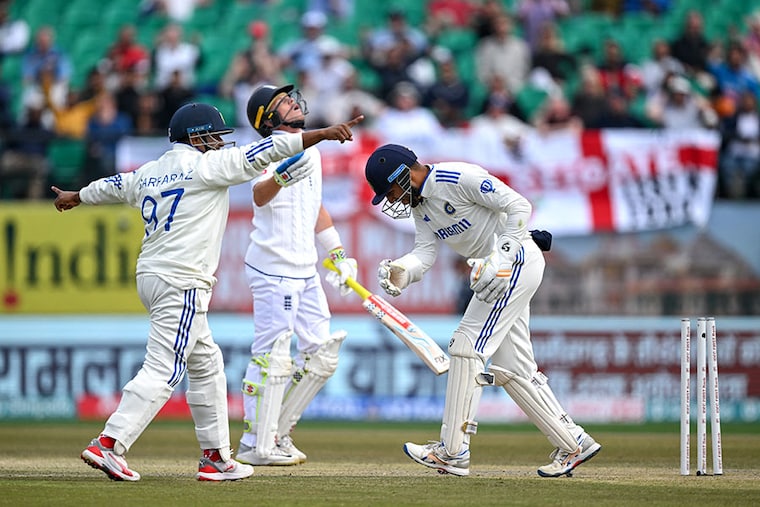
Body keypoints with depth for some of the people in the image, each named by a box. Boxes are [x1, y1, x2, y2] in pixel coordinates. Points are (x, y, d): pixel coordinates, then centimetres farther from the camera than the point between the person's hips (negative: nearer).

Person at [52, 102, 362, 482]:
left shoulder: (148, 173, 15)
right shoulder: (205, 166, -7)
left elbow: (115, 185, 35)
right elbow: (265, 152, -12)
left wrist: (77, 198, 55)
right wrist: (323, 134, -13)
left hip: (149, 278, 9)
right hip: (181, 283, -9)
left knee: (206, 364, 17)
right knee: (163, 371, -13)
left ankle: (216, 457, 18)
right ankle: (108, 445, -22)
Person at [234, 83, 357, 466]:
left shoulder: (310, 151, 15)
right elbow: (260, 197, -33)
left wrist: (337, 254, 21)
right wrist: (282, 173, -54)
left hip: (305, 270, 9)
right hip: (274, 268, -9)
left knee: (322, 355, 10)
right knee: (272, 356, -8)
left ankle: (277, 432, 18)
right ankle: (257, 445, -2)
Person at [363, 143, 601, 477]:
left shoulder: (459, 178, -19)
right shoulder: (420, 203, 10)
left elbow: (519, 206, -21)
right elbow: (424, 253, 0)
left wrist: (500, 259, -28)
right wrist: (398, 270, -21)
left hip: (517, 260, -10)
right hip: (496, 273, 10)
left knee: (467, 346, -13)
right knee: (511, 369, 9)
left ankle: (452, 452, -11)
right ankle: (573, 444, 16)